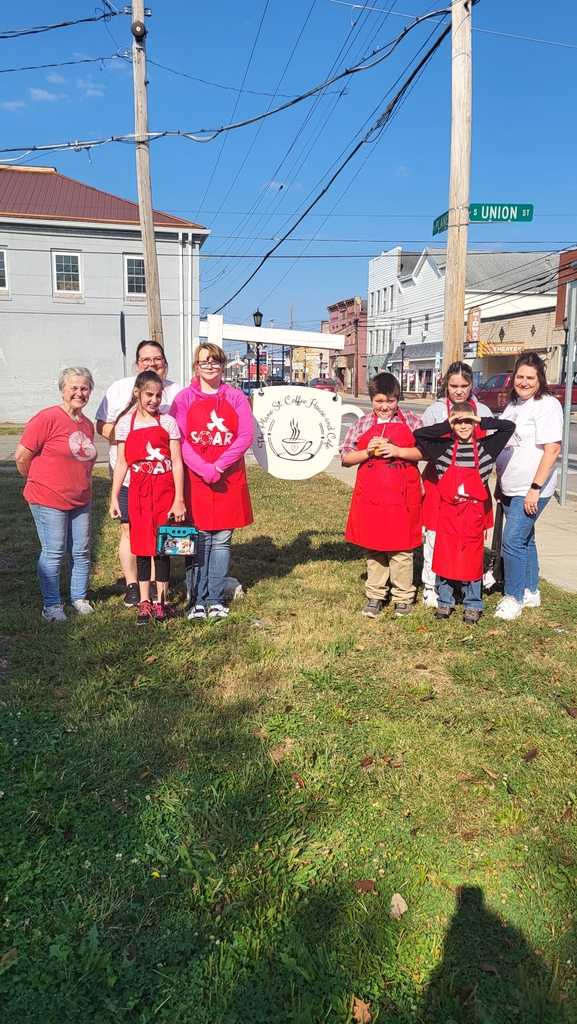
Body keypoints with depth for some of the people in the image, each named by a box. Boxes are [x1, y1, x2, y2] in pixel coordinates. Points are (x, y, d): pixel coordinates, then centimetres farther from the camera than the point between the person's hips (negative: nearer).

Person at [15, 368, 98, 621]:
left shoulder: (87, 425, 8)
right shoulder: (47, 419, -14)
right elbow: (21, 456, -12)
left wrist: (82, 485, 15)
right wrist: (37, 481, 1)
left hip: (81, 501, 6)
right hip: (49, 500, -6)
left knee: (81, 552, 11)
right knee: (53, 553, 1)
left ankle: (79, 598, 27)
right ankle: (51, 606, 14)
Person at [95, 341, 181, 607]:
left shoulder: (176, 392, 5)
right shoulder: (119, 388, 3)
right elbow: (103, 426, 2)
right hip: (128, 473, 0)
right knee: (129, 529, 4)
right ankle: (131, 585, 17)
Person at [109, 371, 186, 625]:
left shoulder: (168, 422, 0)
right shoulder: (126, 423, 4)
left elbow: (177, 463, -3)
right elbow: (122, 463, 5)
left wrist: (179, 499, -8)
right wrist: (114, 498, 0)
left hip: (165, 490, -1)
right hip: (139, 492, 1)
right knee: (142, 546, 6)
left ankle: (161, 601, 15)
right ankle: (144, 602, 15)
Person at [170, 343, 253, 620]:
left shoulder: (235, 397, 6)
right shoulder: (184, 398, 2)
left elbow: (246, 436, -3)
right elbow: (179, 441, -6)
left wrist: (219, 465, -14)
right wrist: (204, 470, -17)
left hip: (229, 479, 2)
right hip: (195, 479, -1)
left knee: (222, 539, 5)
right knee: (199, 539, 2)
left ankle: (216, 599, 15)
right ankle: (197, 600, 12)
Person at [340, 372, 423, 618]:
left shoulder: (410, 421, 2)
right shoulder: (362, 424, 5)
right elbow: (345, 458, 5)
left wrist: (399, 451, -16)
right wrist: (367, 453, -12)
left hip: (402, 495, -2)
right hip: (370, 496, 2)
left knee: (401, 548, 4)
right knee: (373, 547, 10)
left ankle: (403, 597, 17)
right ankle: (375, 595, 23)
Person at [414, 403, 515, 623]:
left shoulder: (485, 447, 1)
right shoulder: (443, 447, 1)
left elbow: (509, 426, -2)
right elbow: (418, 434, -5)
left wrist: (482, 422, -7)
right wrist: (446, 427, -6)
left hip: (474, 513, 0)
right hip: (448, 512, 1)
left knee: (472, 558, 7)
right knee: (444, 557, 7)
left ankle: (473, 605, 19)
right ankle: (445, 601, 22)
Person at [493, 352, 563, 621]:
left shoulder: (547, 405, -12)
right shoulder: (514, 405, 12)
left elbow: (553, 449, -18)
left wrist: (535, 488, -22)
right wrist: (499, 483, 17)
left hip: (530, 491, -8)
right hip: (510, 489, 8)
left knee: (513, 540, -10)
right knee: (524, 538, 15)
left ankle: (513, 598, 4)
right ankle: (530, 593, 27)